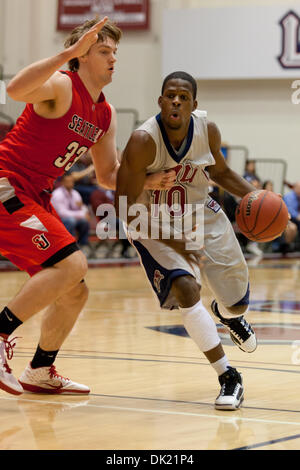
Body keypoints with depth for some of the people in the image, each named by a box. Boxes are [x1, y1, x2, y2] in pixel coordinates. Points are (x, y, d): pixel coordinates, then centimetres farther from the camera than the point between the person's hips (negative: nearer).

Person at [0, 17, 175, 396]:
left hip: (34, 199, 9)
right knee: (72, 264, -24)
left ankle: (40, 372, 26)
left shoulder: (105, 116, 12)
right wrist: (69, 52, -40)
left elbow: (109, 175, 20)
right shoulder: (61, 87, -14)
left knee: (74, 292, 11)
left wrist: (147, 181, 2)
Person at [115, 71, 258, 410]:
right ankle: (229, 379, -15)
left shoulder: (208, 130, -14)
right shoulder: (143, 141, -29)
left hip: (201, 216, 4)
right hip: (154, 226, -4)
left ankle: (228, 315, 52)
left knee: (237, 303, 9)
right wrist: (174, 242, -26)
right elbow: (125, 207, -25)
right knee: (185, 289, -28)